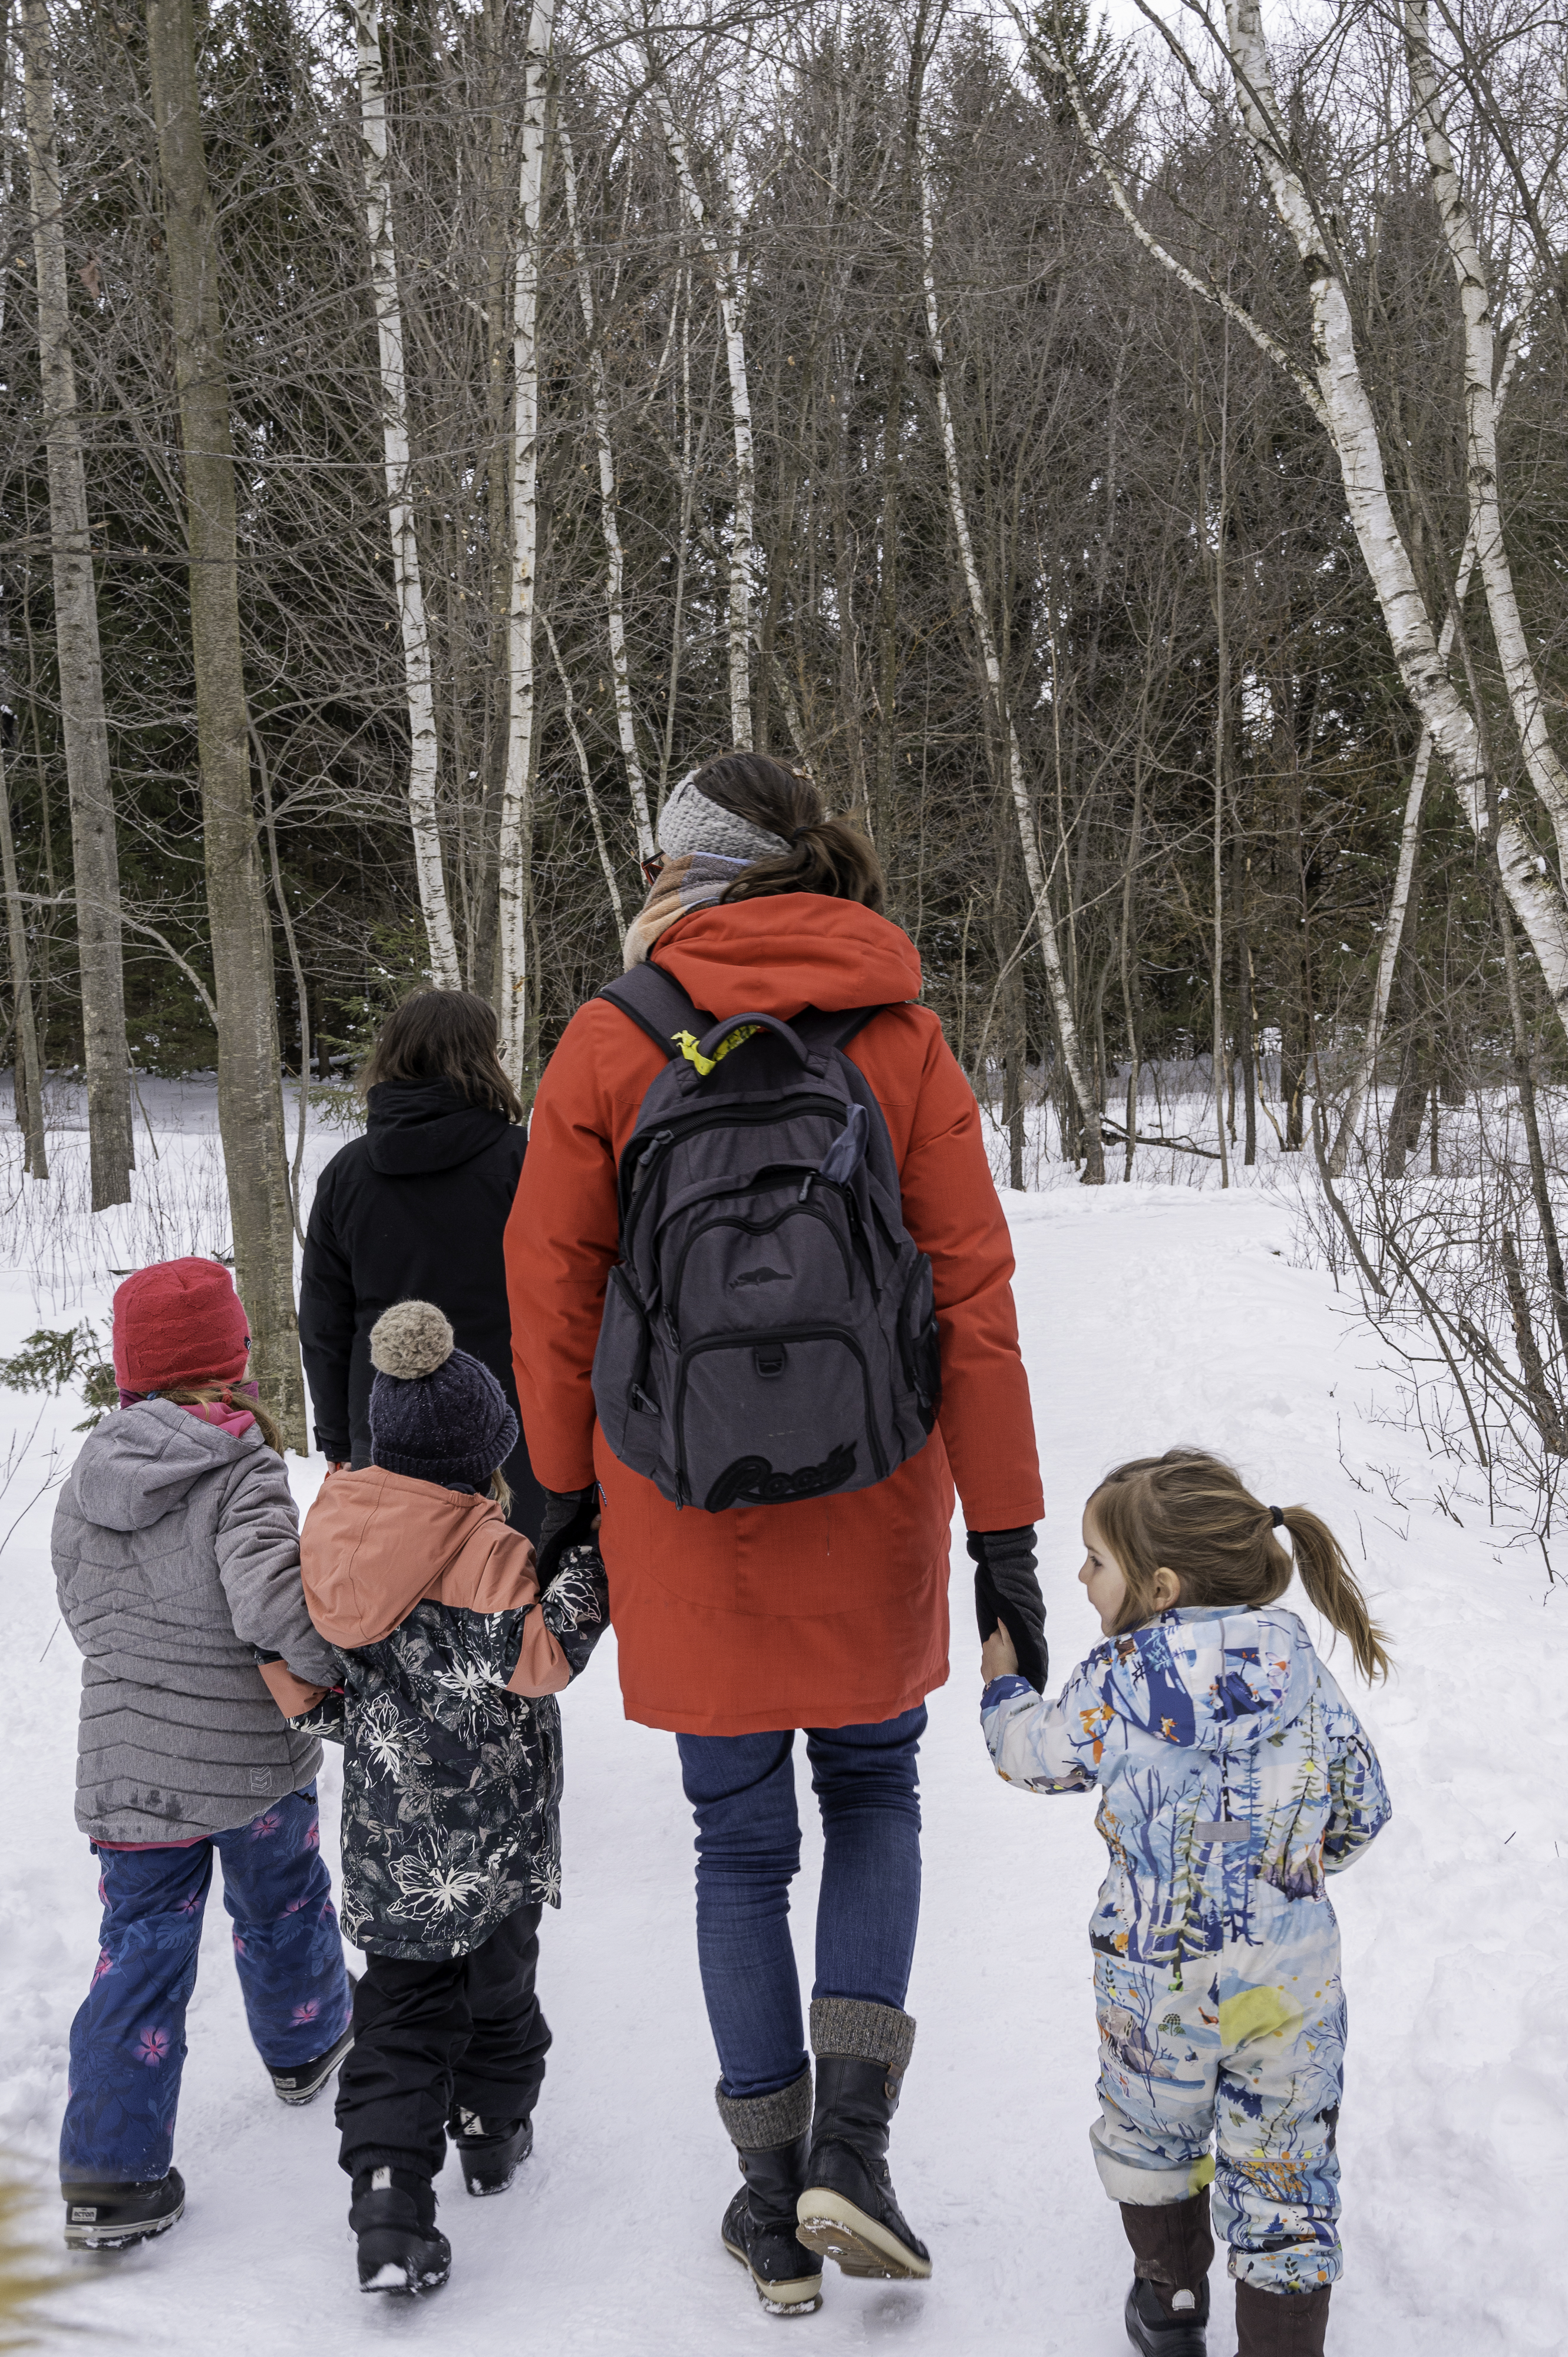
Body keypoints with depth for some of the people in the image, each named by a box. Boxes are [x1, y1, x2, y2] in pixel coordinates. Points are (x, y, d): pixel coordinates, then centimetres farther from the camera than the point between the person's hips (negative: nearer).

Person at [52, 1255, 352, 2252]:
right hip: (255, 1761, -3)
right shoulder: (246, 1475, -19)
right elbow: (269, 1597, -34)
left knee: (141, 1951, 8)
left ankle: (111, 2173, 5)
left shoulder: (84, 1484, 1)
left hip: (125, 1766, 4)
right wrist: (328, 1672, -17)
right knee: (282, 1908, 23)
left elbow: (87, 1613, 6)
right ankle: (308, 2042, 49)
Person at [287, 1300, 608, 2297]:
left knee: (401, 2010, 9)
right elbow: (537, 1657, -19)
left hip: (387, 1836, 5)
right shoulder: (487, 1552, -20)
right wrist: (588, 1573, -11)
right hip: (492, 1834, -4)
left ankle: (390, 2193, -3)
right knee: (499, 1981, 19)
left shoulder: (334, 1532, 1)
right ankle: (496, 2132, 38)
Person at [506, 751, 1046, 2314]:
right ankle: (851, 2138, 7)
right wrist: (1005, 1529, -2)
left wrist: (564, 1481, 10)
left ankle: (776, 2208, 22)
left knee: (743, 1842, 14)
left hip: (682, 1511, -1)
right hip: (871, 1501, 1)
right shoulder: (900, 1037, -4)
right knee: (873, 1789, 22)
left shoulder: (610, 1042, -7)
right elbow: (972, 1290, -7)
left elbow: (551, 1281, -3)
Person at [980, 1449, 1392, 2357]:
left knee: (1151, 2132, 24)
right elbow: (1363, 1811, 3)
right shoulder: (1300, 1665, -5)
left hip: (1157, 1978, -1)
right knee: (1284, 2172, 13)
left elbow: (1035, 1756, 1)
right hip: (1293, 1976, 2)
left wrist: (1003, 1681, 20)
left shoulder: (1119, 1681, -17)